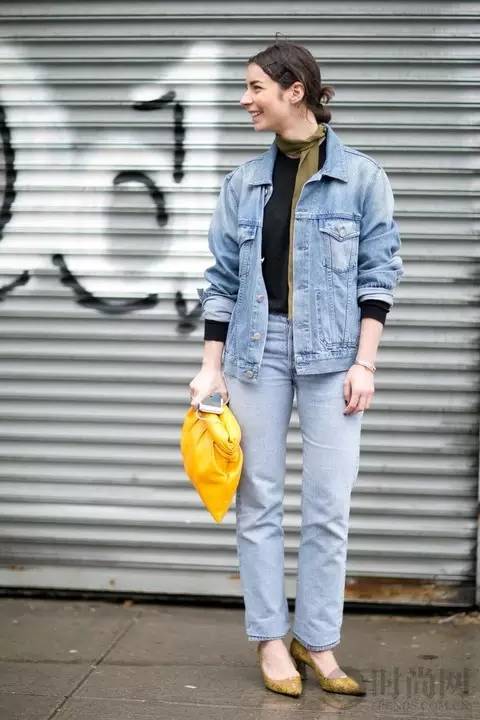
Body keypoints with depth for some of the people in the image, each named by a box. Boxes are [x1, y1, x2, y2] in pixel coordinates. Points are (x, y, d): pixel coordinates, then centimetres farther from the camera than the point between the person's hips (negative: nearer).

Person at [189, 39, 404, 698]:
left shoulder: (361, 177, -1)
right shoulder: (243, 183, 7)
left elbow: (378, 275, -1)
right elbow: (223, 279, 7)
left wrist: (364, 363, -8)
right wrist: (211, 367, 3)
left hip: (332, 354, -2)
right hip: (257, 350, 2)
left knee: (329, 507, 1)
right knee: (259, 501, 5)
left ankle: (317, 642, 14)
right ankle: (270, 638, 16)